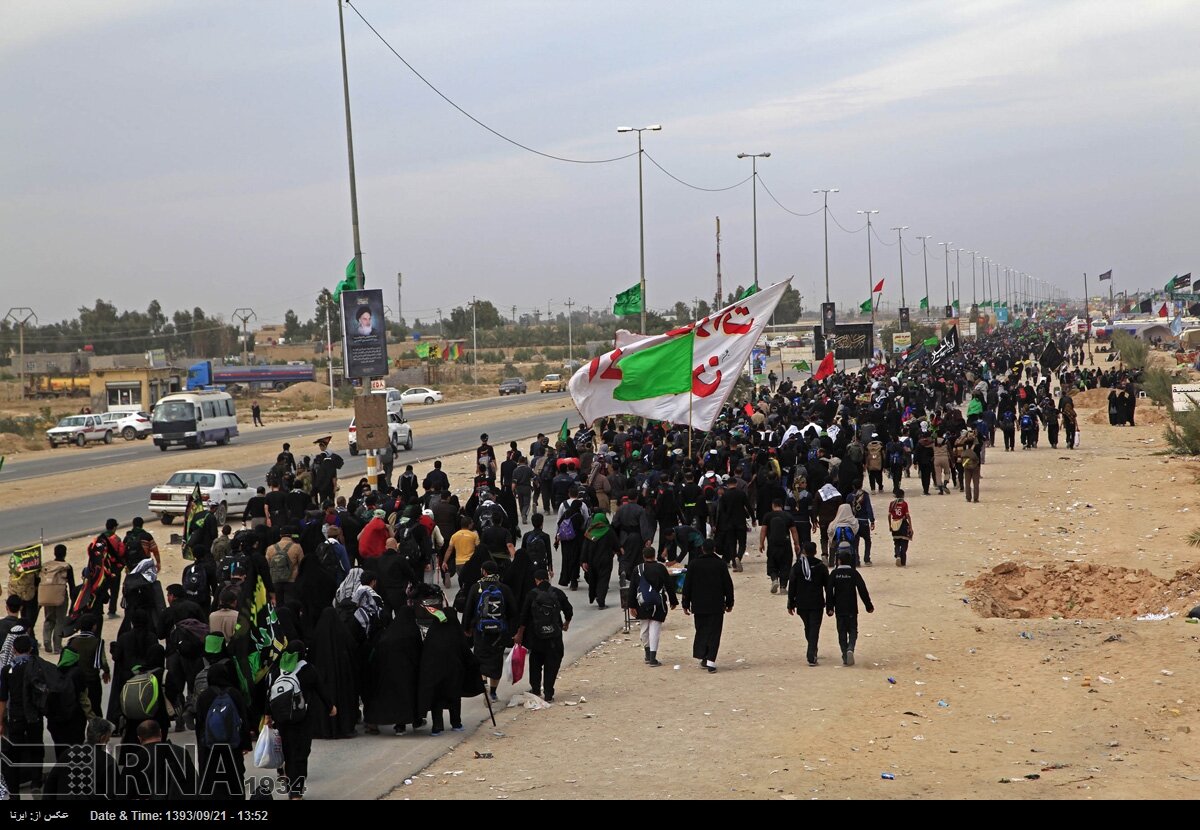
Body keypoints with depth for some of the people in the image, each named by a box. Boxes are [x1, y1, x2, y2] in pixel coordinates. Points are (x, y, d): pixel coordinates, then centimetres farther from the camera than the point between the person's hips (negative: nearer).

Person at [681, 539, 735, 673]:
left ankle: (703, 658, 13)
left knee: (701, 631, 16)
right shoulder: (720, 564, -4)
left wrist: (686, 604, 10)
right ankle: (710, 661, -10)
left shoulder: (694, 564, -2)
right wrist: (729, 603, 11)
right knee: (714, 633, 0)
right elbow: (728, 585, 0)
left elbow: (687, 585, 2)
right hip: (716, 606, -1)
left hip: (698, 606, 2)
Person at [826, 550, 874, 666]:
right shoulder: (854, 573, -5)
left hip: (839, 609, 1)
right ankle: (850, 648, -19)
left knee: (842, 632, 8)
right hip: (852, 608, -1)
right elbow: (862, 590, -5)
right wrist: (869, 606, 2)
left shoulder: (834, 574, -2)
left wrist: (829, 608, 4)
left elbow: (829, 592, -2)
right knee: (853, 630, 8)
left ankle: (845, 657, 5)